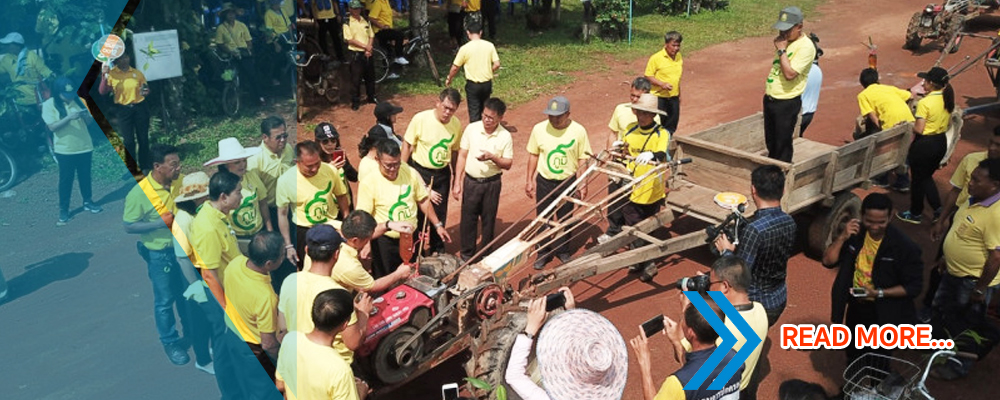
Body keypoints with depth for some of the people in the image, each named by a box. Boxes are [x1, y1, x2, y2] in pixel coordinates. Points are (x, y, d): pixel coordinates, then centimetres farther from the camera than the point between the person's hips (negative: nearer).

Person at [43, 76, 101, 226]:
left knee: (85, 176, 15)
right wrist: (69, 117, -29)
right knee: (65, 180, 2)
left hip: (84, 146, 4)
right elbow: (52, 127, -18)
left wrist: (86, 115, -17)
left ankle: (88, 202, 32)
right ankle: (63, 210, 11)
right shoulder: (49, 105, -9)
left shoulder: (78, 100, 2)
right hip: (65, 150, -4)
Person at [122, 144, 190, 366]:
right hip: (160, 253, -5)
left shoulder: (180, 181, -8)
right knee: (165, 300, 11)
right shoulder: (139, 193, -23)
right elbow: (129, 227, -16)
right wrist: (162, 222, -26)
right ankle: (170, 342, 31)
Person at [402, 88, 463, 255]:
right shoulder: (420, 119, -17)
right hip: (419, 171, -3)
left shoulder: (456, 124, -6)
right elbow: (407, 145, -9)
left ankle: (437, 249, 33)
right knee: (417, 212, 6)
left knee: (440, 213, 13)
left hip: (442, 174, 3)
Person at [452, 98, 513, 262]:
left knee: (489, 220, 12)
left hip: (492, 183, 0)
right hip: (471, 181, 1)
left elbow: (508, 164, -5)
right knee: (468, 219, 7)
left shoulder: (505, 136, -8)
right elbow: (462, 156, -1)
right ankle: (467, 254, 23)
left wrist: (493, 157, -25)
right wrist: (457, 182, -3)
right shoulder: (471, 128, -6)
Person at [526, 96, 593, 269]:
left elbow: (582, 159, -5)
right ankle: (543, 252, 29)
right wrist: (529, 180, 3)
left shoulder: (578, 131, -13)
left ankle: (562, 250, 35)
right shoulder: (539, 129, -10)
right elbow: (533, 155, 1)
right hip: (544, 181, 1)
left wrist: (583, 184, -4)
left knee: (565, 219, 15)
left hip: (568, 182, -1)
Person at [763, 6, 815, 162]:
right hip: (770, 98, 8)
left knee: (782, 144, 3)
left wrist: (781, 50, -22)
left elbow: (790, 73, -27)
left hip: (787, 103, -8)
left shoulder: (806, 47, -19)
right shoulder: (785, 41, 8)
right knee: (770, 142, 20)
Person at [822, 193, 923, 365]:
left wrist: (878, 293, -29)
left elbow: (914, 287, -17)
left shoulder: (905, 246, -23)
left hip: (884, 314, -4)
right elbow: (828, 261, -10)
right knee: (853, 357, 26)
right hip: (856, 308, 4)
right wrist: (843, 237, -24)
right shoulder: (855, 233, -10)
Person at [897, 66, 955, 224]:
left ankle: (915, 214, 25)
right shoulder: (947, 99, 1)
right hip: (941, 142, 7)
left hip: (924, 144, -7)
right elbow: (949, 124, 11)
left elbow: (919, 129, -22)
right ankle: (938, 210, 18)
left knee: (917, 179, 11)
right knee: (927, 177, 23)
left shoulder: (925, 102, -22)